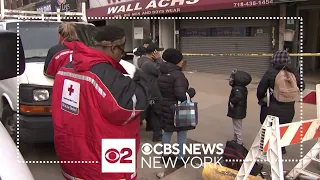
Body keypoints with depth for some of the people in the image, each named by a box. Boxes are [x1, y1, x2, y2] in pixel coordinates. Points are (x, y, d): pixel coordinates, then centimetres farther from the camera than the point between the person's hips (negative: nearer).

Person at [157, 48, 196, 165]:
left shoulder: (162, 73, 3)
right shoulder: (178, 74, -23)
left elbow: (159, 90, 10)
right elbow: (181, 94, -30)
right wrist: (192, 91, -13)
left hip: (165, 107, 7)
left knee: (167, 132, 19)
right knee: (182, 133, 9)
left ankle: (165, 155, 31)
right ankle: (181, 157, 19)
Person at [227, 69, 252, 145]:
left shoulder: (237, 89, -26)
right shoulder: (241, 87, 3)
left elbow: (239, 96, -44)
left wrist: (232, 102, -29)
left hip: (237, 112, -10)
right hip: (237, 111, 10)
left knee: (238, 128, 3)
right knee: (236, 127, 23)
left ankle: (240, 143, 13)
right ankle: (235, 140, 38)